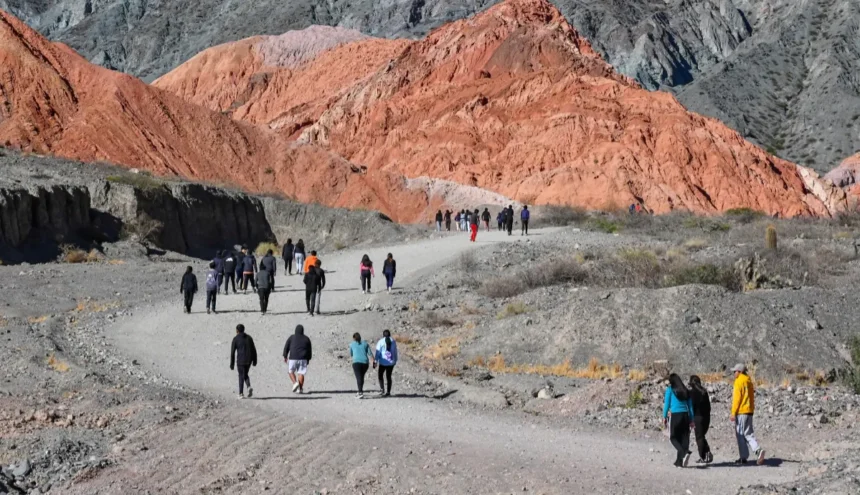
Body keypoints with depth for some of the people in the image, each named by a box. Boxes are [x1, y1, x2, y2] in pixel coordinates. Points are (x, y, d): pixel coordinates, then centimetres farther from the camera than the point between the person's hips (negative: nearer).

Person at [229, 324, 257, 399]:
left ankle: (241, 394, 6)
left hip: (240, 360, -4)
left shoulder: (235, 339, -4)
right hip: (248, 360, 4)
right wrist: (254, 361, 12)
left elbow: (232, 352, -5)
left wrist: (232, 364, -1)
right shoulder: (249, 338, 7)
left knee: (241, 376, 7)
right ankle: (249, 388, -4)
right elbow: (253, 350, 5)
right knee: (245, 375, 20)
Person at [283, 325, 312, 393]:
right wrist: (308, 359, 18)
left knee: (291, 372, 13)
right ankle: (300, 389, -2)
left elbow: (286, 347, 0)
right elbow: (309, 350, 9)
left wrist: (285, 357, 7)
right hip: (303, 359, 2)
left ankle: (295, 383, -9)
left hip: (293, 358, -2)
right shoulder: (306, 339, 6)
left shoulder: (292, 337, 0)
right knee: (301, 373, 3)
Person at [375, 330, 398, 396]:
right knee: (389, 376, 11)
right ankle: (388, 392, 9)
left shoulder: (380, 342, -6)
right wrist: (395, 360, 20)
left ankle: (382, 389, -2)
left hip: (383, 362, -3)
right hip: (391, 362, 3)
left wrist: (376, 361, -7)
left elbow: (378, 352, -9)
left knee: (380, 375, 14)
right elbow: (395, 352, 8)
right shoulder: (393, 341, 3)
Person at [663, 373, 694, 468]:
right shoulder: (685, 391, 13)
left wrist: (664, 417, 3)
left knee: (673, 437, 5)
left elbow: (667, 404, -2)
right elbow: (690, 406, 13)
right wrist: (691, 419, 15)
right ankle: (679, 462, 9)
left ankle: (684, 453, -21)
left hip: (674, 415, -4)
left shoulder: (670, 390, 1)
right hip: (685, 415, 4)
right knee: (684, 438, 9)